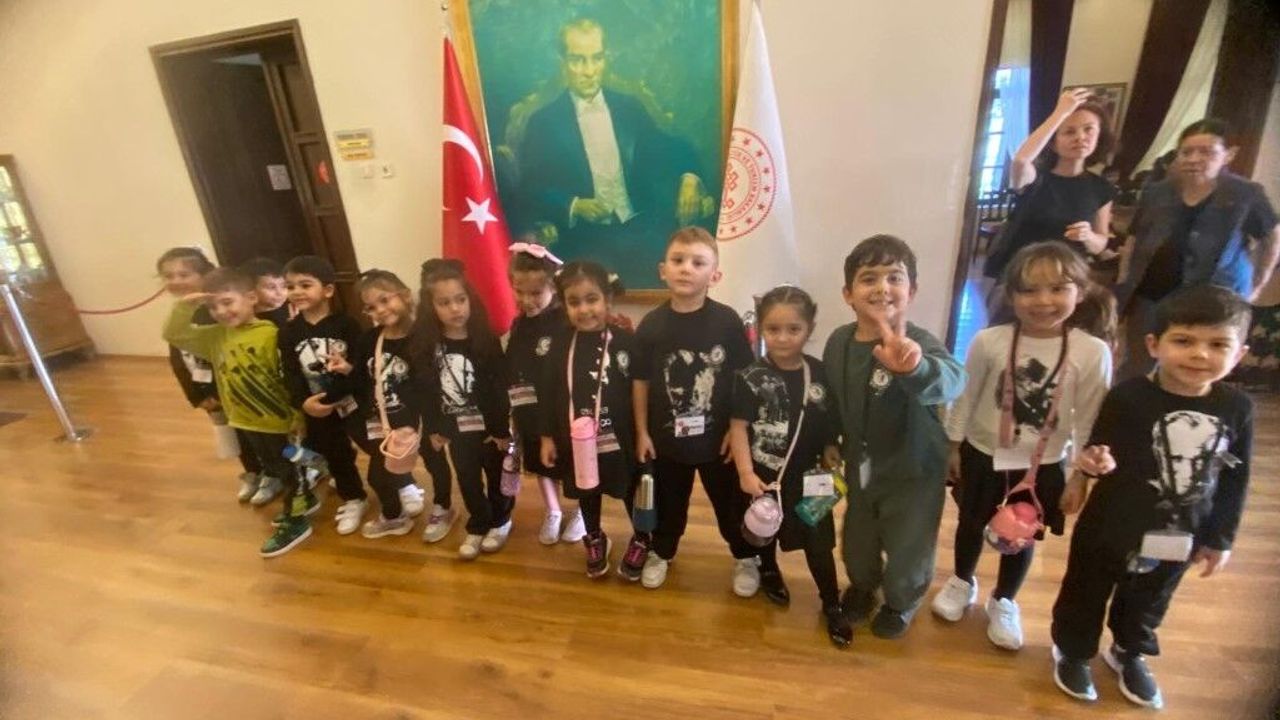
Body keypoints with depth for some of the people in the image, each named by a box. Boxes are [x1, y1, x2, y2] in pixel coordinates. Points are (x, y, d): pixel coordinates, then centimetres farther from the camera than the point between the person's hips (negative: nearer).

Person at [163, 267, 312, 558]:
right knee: (273, 467, 23)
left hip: (279, 420, -8)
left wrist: (298, 414, -19)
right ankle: (303, 500, 42)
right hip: (246, 420, 8)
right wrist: (185, 306, -8)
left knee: (289, 469, 8)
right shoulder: (216, 335, 3)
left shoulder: (271, 334, -21)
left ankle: (296, 521, 22)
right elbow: (173, 335, 7)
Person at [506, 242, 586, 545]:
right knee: (540, 465, 20)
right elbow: (510, 370, 5)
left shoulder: (568, 321, -17)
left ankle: (580, 511, 39)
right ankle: (552, 513, 42)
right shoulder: (519, 324, 1)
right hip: (530, 413, 5)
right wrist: (511, 411, 6)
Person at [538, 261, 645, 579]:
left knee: (632, 492, 17)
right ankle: (595, 540, 49)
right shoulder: (560, 344, -6)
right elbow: (548, 393, 0)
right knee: (587, 493, 23)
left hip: (620, 438, -2)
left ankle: (641, 540, 44)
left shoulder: (626, 341, -15)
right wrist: (547, 437, 1)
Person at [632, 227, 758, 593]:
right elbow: (641, 381, -1)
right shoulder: (651, 324, -9)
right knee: (668, 502, 21)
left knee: (731, 501, 17)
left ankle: (746, 557, 42)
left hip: (718, 435, -1)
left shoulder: (727, 320, -13)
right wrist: (642, 431, 1)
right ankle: (661, 552, 46)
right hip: (667, 435, 1)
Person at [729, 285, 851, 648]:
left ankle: (832, 604, 29)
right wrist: (746, 473, -20)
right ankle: (769, 571, 50)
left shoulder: (820, 373, -8)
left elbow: (830, 424, 4)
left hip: (808, 475, 1)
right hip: (765, 475, -1)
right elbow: (738, 427, -14)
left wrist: (832, 453, -4)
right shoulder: (751, 378, -16)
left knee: (819, 541, 9)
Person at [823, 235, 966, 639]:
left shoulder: (918, 344, -27)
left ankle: (901, 602, 47)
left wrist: (915, 368, -70)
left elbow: (951, 381, -49)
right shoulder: (838, 342, -12)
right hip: (860, 464, 4)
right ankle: (862, 585, 55)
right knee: (857, 538, 23)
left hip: (912, 469, -4)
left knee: (908, 546, 16)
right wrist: (831, 447, 7)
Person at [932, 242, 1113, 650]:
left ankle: (1004, 602, 46)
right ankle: (963, 582, 50)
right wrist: (953, 447, -1)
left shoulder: (1092, 353, -17)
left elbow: (1089, 421, -9)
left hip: (1043, 465, 0)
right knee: (972, 524, 21)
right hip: (982, 454, 0)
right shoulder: (989, 342, -18)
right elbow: (965, 398, -7)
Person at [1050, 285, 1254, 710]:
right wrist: (1094, 464, -36)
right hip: (1110, 527, -4)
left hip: (1180, 536, 4)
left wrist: (1220, 538, 6)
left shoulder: (1238, 409, -8)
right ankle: (1072, 652, 40)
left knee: (1148, 603, 26)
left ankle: (1129, 654, 52)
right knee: (1086, 593, 16)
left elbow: (1235, 480, 2)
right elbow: (1101, 454, -12)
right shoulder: (1127, 397, -22)